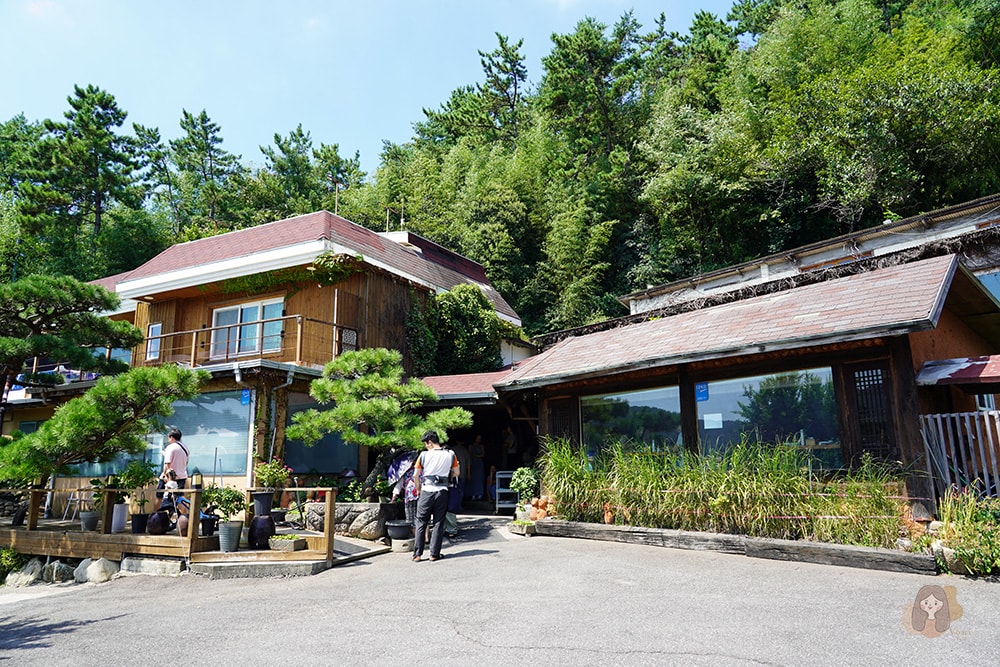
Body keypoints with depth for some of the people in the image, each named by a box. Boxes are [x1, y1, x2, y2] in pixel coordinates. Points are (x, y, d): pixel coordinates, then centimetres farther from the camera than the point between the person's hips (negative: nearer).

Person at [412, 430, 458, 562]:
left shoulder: (424, 455, -4)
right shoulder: (450, 455, 1)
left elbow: (416, 475, 0)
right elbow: (456, 473, 8)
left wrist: (418, 489, 14)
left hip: (426, 492, -1)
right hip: (442, 492, 2)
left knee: (420, 523, 8)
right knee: (438, 524, 8)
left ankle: (417, 554, 8)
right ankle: (434, 554, 8)